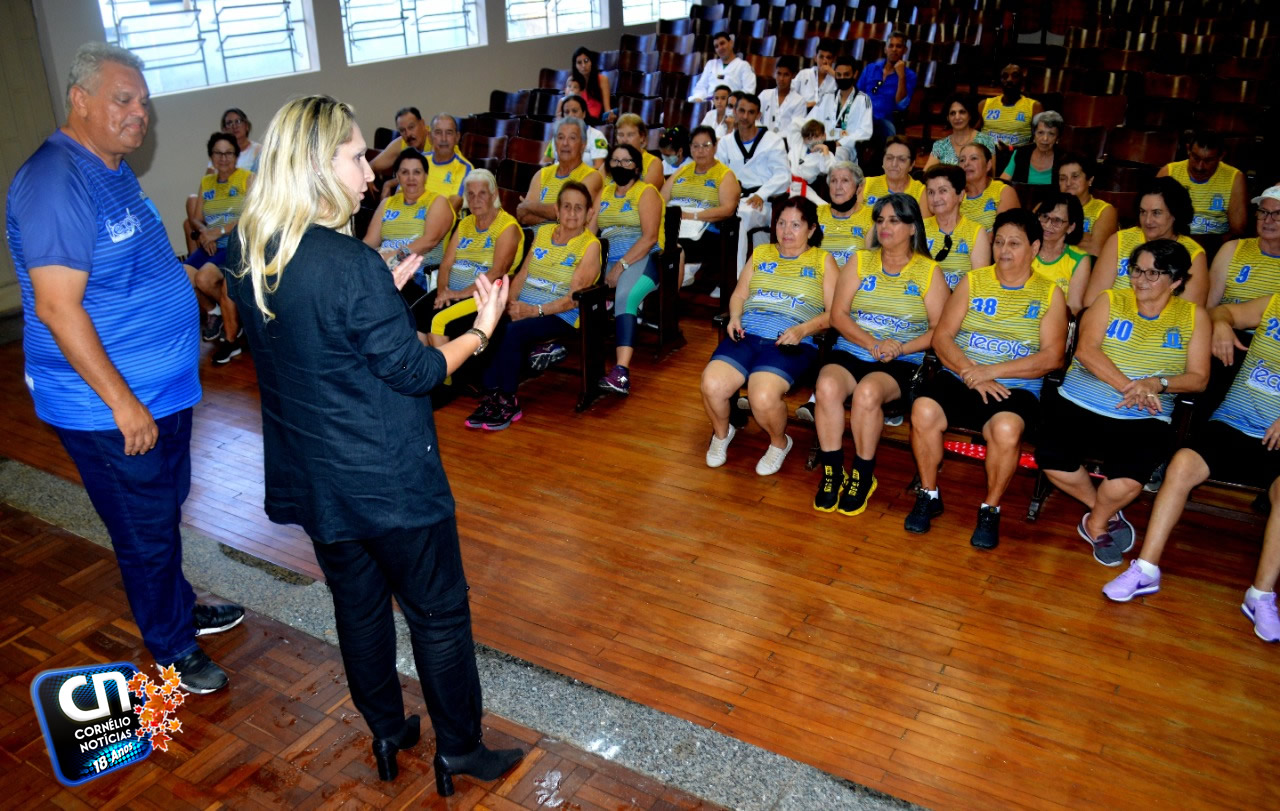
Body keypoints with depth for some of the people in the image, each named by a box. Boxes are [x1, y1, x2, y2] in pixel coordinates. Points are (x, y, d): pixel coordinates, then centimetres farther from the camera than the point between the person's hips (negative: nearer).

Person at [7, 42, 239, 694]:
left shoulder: (112, 168, 10)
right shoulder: (55, 183, -22)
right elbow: (58, 307, -26)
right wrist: (123, 403, -24)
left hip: (160, 389, 9)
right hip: (107, 407, -9)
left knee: (164, 514, 24)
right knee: (146, 534, 7)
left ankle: (181, 609, 43)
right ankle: (173, 650, 25)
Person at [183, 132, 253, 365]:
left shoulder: (247, 178, 1)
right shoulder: (206, 182, 18)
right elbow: (195, 219, 14)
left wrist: (220, 231, -18)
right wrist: (204, 232, -9)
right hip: (211, 246, 5)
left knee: (204, 278, -29)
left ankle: (231, 336, -6)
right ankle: (214, 313, 11)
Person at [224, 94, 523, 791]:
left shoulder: (246, 256, -2)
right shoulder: (351, 263, -25)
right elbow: (415, 371, -17)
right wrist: (481, 329, -4)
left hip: (313, 480, 7)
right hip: (390, 480, -7)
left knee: (358, 608, 23)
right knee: (438, 614, 12)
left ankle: (387, 733, 40)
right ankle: (459, 751, 28)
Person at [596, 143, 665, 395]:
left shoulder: (646, 193, 5)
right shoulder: (604, 193, 23)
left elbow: (650, 237, -8)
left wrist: (621, 266, -17)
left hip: (644, 258, -6)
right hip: (611, 260, 6)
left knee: (625, 296, -35)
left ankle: (622, 371, -46)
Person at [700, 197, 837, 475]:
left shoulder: (823, 261, 14)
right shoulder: (761, 253, 25)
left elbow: (833, 313, 5)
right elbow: (738, 295, 22)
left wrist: (802, 330, -13)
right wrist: (735, 316, -1)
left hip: (790, 343, -3)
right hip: (746, 334, 4)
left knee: (763, 397, -32)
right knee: (711, 385, -25)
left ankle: (779, 442, 2)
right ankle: (721, 433, 9)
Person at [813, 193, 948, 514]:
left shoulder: (929, 271, 6)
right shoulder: (860, 261, 12)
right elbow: (838, 314, 3)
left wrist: (899, 349, -17)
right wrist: (873, 344, -13)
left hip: (903, 361, -2)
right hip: (851, 350, 2)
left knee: (868, 392, -34)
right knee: (827, 385, -31)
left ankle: (863, 476, -14)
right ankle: (832, 472, -16)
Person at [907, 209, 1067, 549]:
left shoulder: (1050, 294, 7)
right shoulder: (972, 281, 11)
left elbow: (1052, 356, -5)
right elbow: (941, 337, 2)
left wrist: (991, 371, -16)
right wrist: (971, 373, -16)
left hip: (1016, 387, -2)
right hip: (959, 378, 2)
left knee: (1006, 429, -34)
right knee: (923, 410, -29)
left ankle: (990, 510, -9)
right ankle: (929, 496, -6)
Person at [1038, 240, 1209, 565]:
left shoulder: (1194, 316, 8)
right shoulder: (1110, 301, 5)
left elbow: (1198, 378, 3)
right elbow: (1086, 349, -10)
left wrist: (1157, 384, -19)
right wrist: (1127, 387, -23)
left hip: (1144, 420, -1)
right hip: (1079, 405, 1)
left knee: (1128, 480, -28)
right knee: (1050, 456, -25)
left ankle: (1096, 523, 9)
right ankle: (1108, 513, 6)